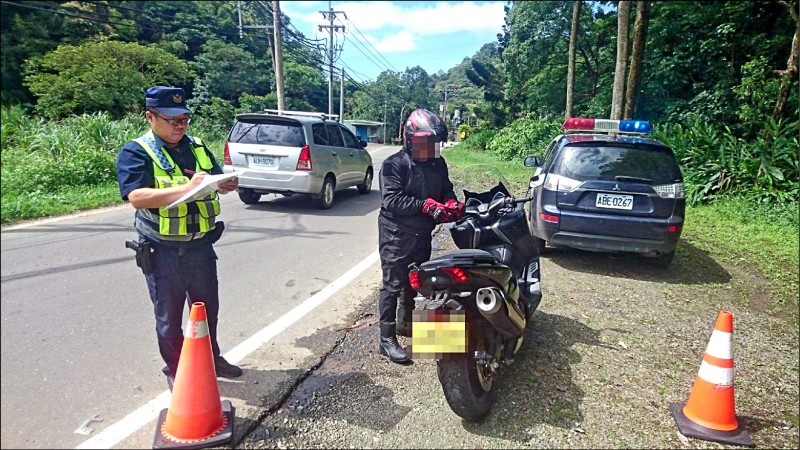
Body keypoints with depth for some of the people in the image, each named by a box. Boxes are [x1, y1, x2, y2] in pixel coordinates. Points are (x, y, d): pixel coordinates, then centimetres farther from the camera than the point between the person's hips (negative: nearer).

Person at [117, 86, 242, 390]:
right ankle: (176, 371, 30)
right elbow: (137, 197, -23)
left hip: (201, 247, 5)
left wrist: (228, 184, -12)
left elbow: (218, 179, 13)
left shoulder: (196, 146, 8)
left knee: (208, 309, 20)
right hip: (163, 253, -5)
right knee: (169, 317, 11)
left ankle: (211, 359, 40)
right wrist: (186, 189, -34)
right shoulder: (136, 153, -9)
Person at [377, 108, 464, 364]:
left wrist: (451, 203, -11)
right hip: (397, 234, -7)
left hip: (423, 233, 7)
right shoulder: (395, 164, -13)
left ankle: (405, 323, 39)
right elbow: (391, 199, -22)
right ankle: (387, 339, 4)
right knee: (393, 285, -4)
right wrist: (426, 205, -29)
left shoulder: (438, 164, 7)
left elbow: (446, 188, 13)